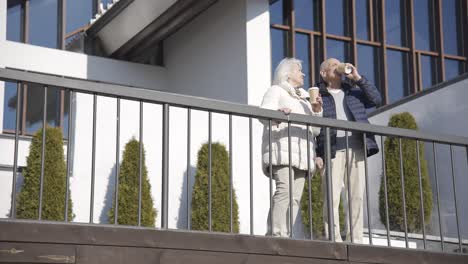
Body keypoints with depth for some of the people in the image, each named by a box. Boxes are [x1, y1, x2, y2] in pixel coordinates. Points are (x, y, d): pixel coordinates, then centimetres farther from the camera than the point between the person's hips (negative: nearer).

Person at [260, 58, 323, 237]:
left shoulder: (305, 98, 31)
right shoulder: (276, 91, 12)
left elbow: (315, 130, 27)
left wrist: (316, 111, 9)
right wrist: (277, 113, -27)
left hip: (302, 154, 7)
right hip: (282, 148, -7)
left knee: (295, 196, -7)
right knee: (284, 190, -23)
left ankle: (285, 235, -12)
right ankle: (277, 234, -30)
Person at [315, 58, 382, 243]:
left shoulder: (354, 92, 22)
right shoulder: (319, 96, 12)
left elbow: (376, 99, 7)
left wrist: (358, 78, 3)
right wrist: (316, 154, -7)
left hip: (356, 148, 3)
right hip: (333, 150, -3)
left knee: (357, 196, 0)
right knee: (332, 196, -11)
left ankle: (355, 240, 2)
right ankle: (333, 240, -12)